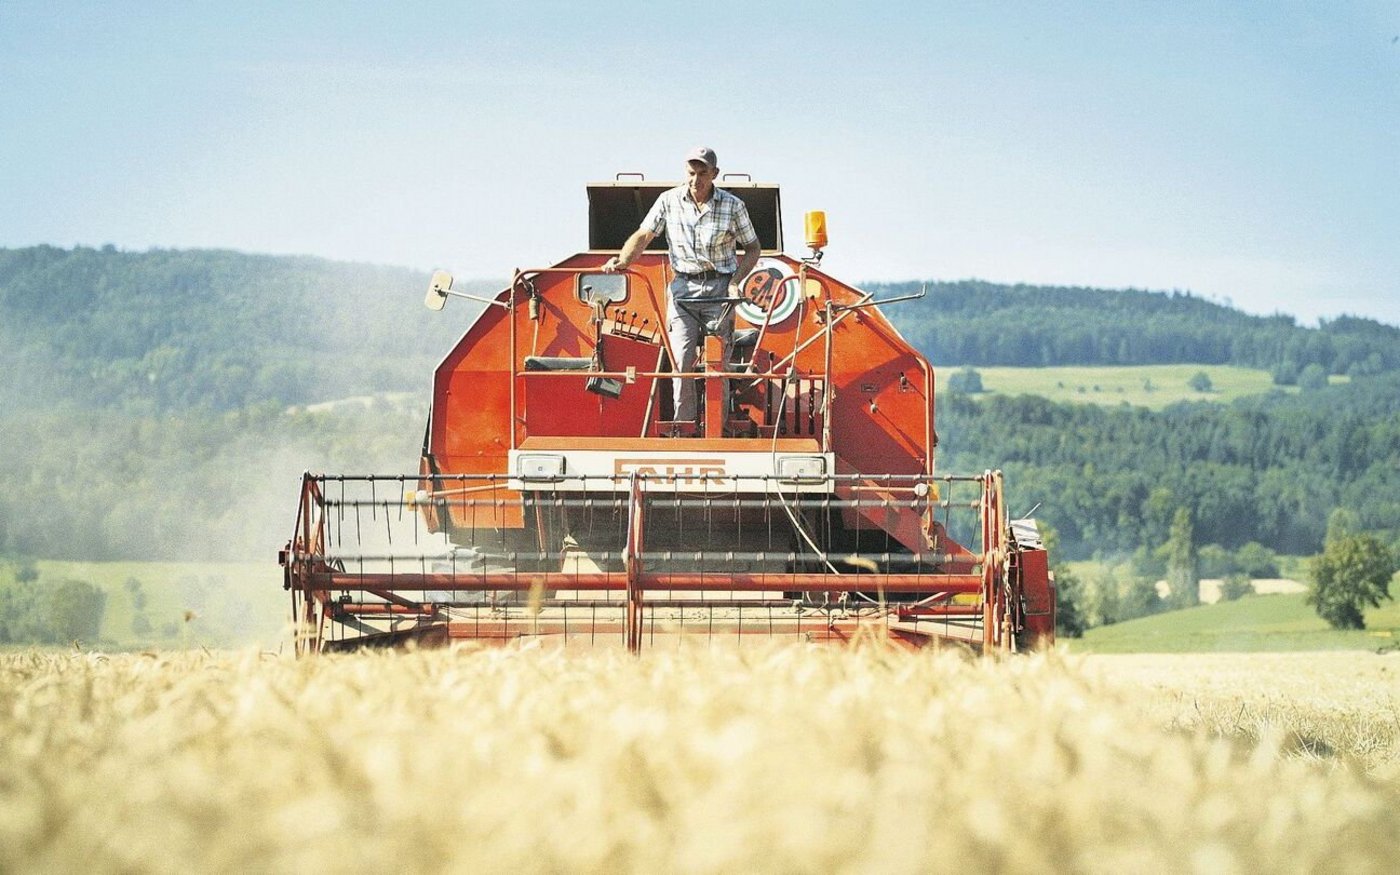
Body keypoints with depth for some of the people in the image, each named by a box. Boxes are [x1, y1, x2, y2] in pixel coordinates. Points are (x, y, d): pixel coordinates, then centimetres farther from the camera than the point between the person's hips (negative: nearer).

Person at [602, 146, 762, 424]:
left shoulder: (733, 206, -1)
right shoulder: (669, 201, 0)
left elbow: (752, 247, 7)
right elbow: (643, 235, -2)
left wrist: (736, 282, -7)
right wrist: (623, 260, -21)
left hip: (720, 289, -1)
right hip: (683, 288, 1)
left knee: (718, 364, -2)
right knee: (681, 362, -7)